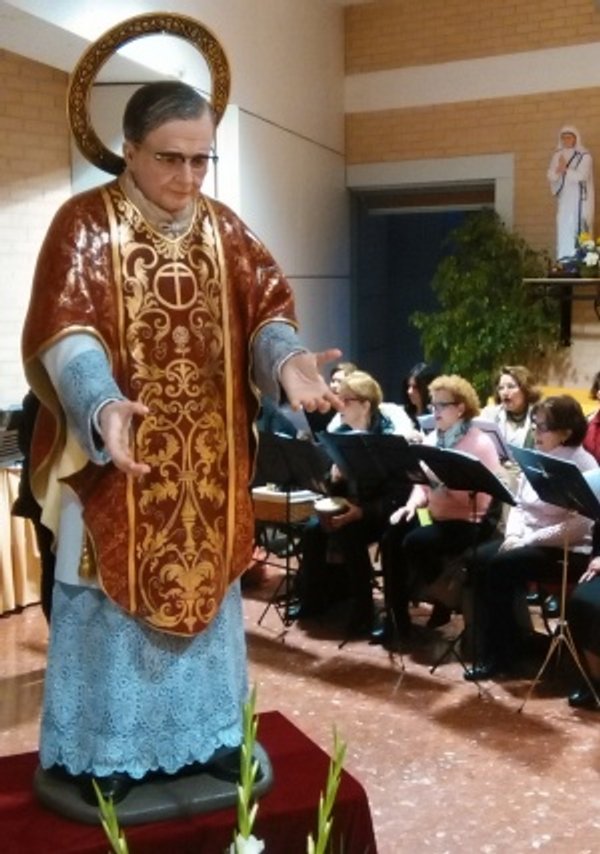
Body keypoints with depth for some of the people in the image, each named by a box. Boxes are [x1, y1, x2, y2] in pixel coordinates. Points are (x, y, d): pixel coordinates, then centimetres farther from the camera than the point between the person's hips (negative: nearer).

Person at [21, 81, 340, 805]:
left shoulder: (224, 230, 6)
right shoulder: (84, 225, -10)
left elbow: (263, 313, 1)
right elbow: (67, 333, -22)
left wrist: (286, 360, -23)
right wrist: (102, 404, -41)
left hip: (206, 465, 5)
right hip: (119, 457, -4)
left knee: (203, 586, 15)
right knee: (115, 598, 5)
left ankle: (206, 731, 31)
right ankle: (103, 749, 22)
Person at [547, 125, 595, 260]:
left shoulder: (584, 156, -1)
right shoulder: (558, 155, 13)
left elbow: (581, 175, -13)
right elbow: (551, 176, 5)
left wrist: (565, 169, -10)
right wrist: (559, 170, -14)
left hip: (579, 198, -4)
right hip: (563, 198, 4)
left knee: (578, 228, -12)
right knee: (563, 228, -2)